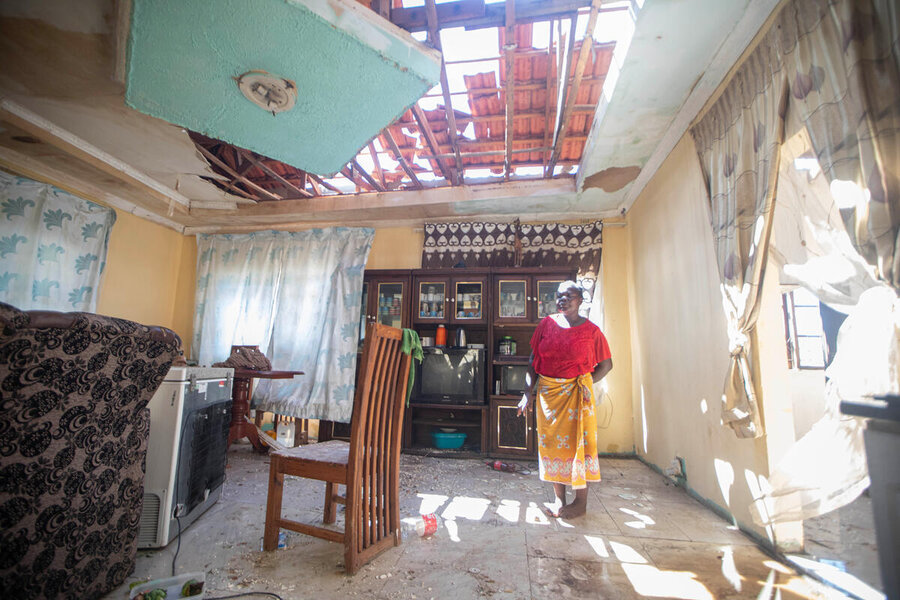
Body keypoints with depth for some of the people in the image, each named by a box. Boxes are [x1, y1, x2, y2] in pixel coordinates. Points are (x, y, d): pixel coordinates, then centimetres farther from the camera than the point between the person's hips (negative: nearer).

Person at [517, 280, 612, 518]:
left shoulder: (591, 330, -2)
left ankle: (580, 501, 21)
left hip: (575, 393, -2)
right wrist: (528, 393, 2)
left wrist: (587, 384, -4)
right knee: (551, 442, 8)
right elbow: (533, 361, 6)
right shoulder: (546, 324, 4)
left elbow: (606, 364, 7)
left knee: (577, 442, 3)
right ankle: (559, 498, 25)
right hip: (548, 393, 3)